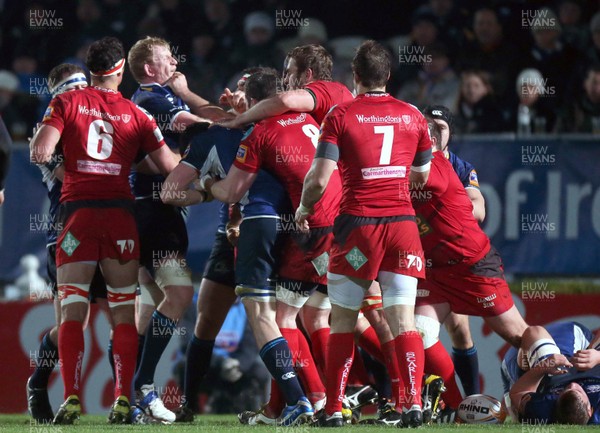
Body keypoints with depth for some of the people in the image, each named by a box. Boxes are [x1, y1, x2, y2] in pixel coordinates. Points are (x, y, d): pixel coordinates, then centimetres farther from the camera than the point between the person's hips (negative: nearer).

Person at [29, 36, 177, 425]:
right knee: (125, 311, 6)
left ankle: (72, 398, -11)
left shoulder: (66, 103, 3)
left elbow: (40, 152, -7)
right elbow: (169, 166, 5)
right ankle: (123, 399, -3)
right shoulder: (135, 113, 6)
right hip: (120, 212, 1)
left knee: (72, 309, 0)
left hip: (77, 209, -1)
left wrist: (38, 143, 16)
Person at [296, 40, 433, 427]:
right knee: (403, 319, 0)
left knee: (343, 320, 7)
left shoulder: (341, 115, -3)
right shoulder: (413, 116, 7)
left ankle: (334, 409, 7)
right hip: (402, 221, 2)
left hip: (358, 223, -2)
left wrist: (304, 209, 10)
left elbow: (320, 179, -8)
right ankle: (414, 402, -13)